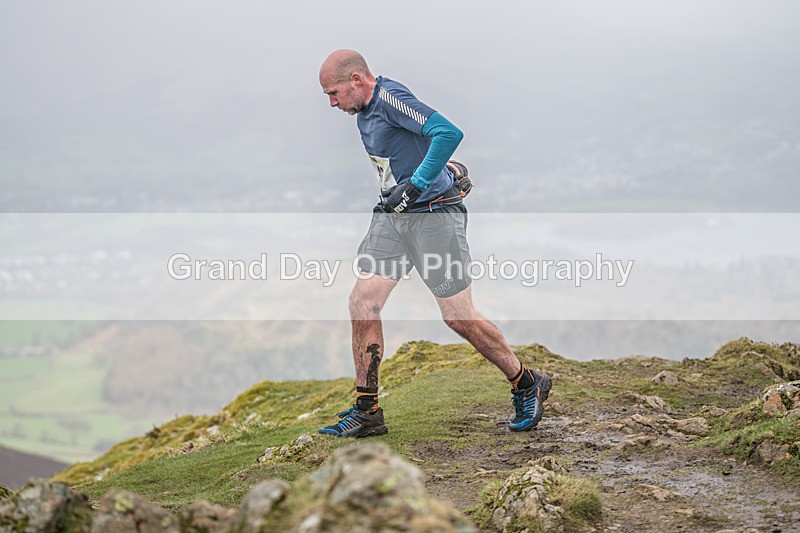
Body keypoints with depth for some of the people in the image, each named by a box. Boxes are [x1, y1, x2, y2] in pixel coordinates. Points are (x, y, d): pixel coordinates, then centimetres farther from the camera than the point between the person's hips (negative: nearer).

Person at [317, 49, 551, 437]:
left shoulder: (391, 98, -17)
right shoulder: (364, 112, 12)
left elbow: (449, 133, -29)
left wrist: (415, 185, -28)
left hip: (433, 213, -9)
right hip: (392, 216, 9)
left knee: (458, 316, -3)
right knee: (362, 303, -2)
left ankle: (528, 386, 16)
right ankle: (366, 412, 5)